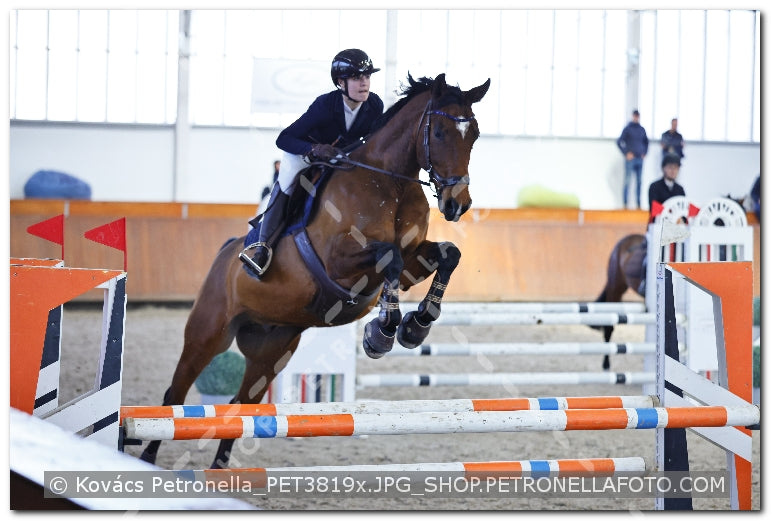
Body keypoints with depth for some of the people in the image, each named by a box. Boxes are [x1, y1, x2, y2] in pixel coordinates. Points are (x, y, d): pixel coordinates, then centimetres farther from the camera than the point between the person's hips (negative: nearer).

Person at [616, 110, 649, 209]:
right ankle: (625, 203, -2)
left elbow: (646, 142, 25)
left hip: (640, 159, 5)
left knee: (639, 182, 5)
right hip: (630, 159, -5)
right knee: (627, 181, -5)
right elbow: (619, 142, -5)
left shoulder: (642, 129, 11)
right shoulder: (627, 129, -3)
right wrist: (626, 153, -10)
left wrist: (644, 153, 11)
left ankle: (638, 203, 10)